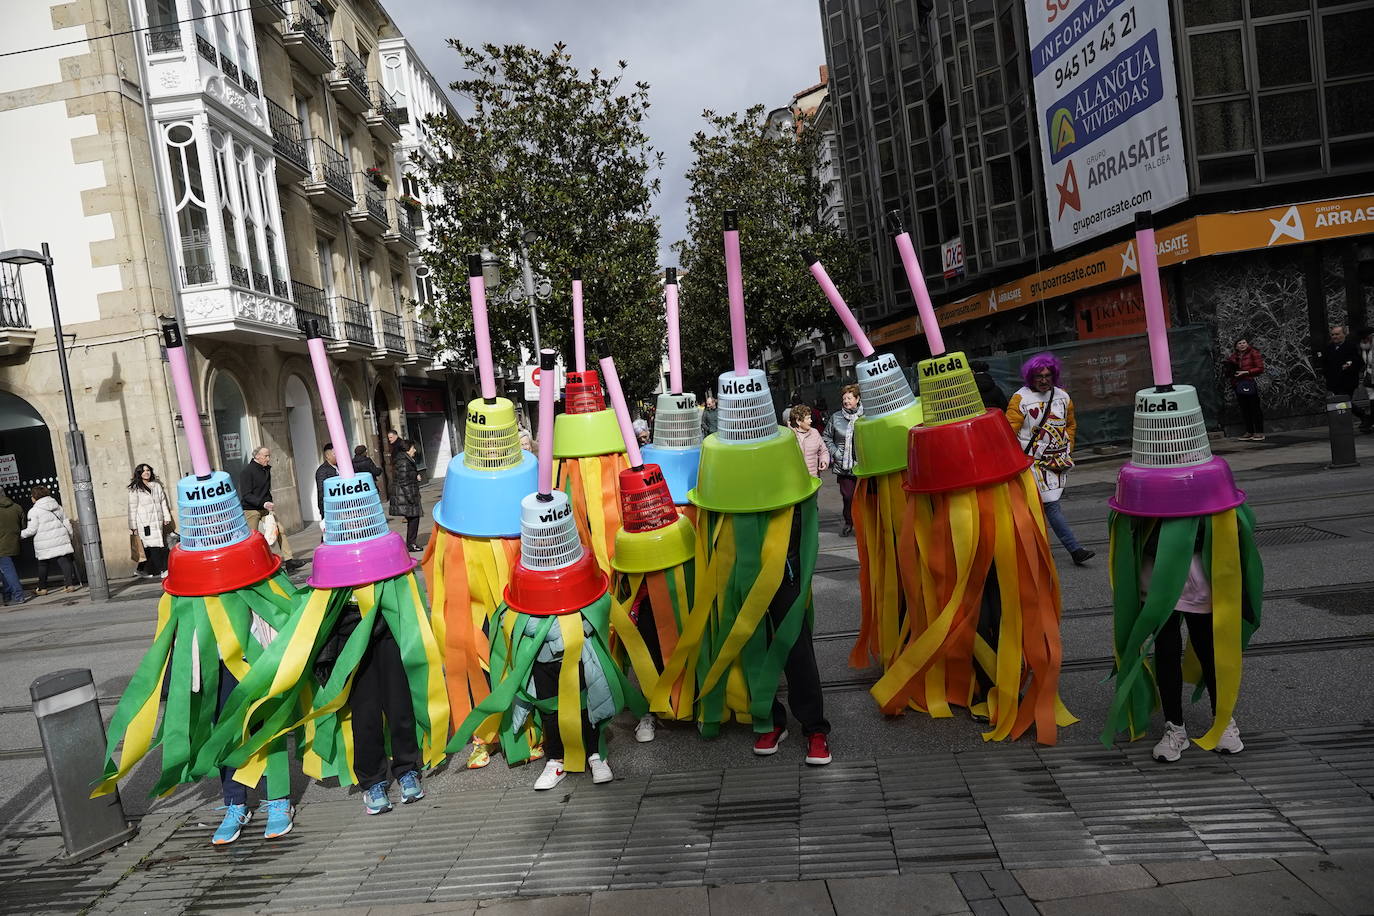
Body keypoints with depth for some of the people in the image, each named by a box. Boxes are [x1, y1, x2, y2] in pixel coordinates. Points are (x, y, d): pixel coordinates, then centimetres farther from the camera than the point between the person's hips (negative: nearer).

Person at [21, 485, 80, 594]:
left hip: (45, 544, -4)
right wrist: (70, 536, 18)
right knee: (65, 561, 2)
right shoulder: (57, 506, 8)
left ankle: (42, 588, 17)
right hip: (61, 540, 4)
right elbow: (66, 521, 12)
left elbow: (32, 530, -8)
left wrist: (20, 534, 7)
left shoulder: (34, 511, -7)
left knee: (43, 565, 11)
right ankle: (71, 584, -3)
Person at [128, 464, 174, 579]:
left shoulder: (157, 485, 13)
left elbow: (163, 502, 18)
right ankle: (162, 571, -6)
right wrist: (134, 527, -3)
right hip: (145, 524, -5)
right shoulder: (135, 489, -1)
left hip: (158, 522, 5)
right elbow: (132, 508, -1)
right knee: (154, 547, -10)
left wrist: (167, 517, 12)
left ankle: (149, 572, 12)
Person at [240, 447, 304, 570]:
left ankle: (289, 560, -5)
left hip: (265, 507, 6)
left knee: (280, 530, -4)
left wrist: (269, 503, 13)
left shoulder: (267, 469, 9)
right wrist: (264, 503, -28)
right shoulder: (246, 471, -13)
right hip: (251, 509, -6)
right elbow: (246, 495, -19)